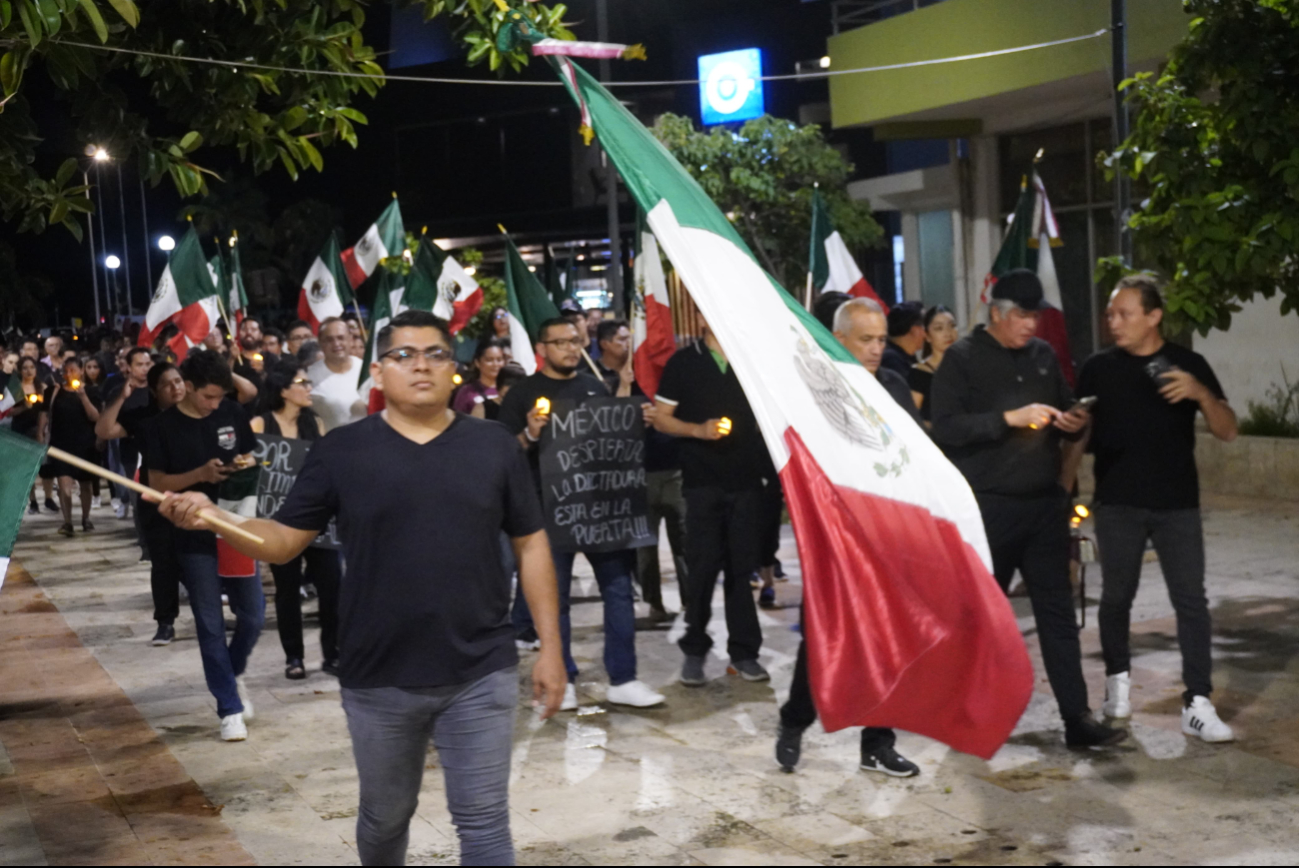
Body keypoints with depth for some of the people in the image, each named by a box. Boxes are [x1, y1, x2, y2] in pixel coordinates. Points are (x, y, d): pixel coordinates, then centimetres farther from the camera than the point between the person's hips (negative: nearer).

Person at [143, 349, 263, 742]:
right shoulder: (162, 427, -6)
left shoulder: (233, 414, 2)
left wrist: (245, 464, -12)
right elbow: (157, 483, -5)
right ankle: (229, 708, 11)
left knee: (253, 614, 6)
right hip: (195, 537, -3)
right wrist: (200, 474, -21)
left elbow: (251, 458, 13)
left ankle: (234, 674, 35)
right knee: (210, 625, 2)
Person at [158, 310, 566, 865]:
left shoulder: (495, 447, 0)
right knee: (384, 817, 18)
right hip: (379, 679, 1)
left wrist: (550, 647, 1)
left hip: (480, 675, 0)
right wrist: (212, 519, -19)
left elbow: (531, 546, 4)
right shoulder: (341, 451, -2)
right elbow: (285, 540, 0)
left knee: (484, 822, 2)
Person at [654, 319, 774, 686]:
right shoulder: (683, 362, 3)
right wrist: (698, 429, -14)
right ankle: (694, 650, 12)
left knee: (742, 566, 4)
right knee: (703, 566, -2)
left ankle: (744, 651, 13)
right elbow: (661, 418, 2)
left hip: (747, 477, 2)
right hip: (703, 480, -2)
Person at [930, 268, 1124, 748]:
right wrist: (1010, 418, -22)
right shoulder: (962, 358, -4)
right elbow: (945, 427, -15)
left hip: (1045, 504, 5)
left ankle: (1077, 718, 5)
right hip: (989, 507, -5)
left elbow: (1065, 411, 24)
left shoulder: (1043, 355, 13)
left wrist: (1074, 424, 1)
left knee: (1058, 610, 3)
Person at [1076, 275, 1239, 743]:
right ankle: (1117, 678, 30)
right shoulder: (1099, 367, 3)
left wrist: (1201, 393, -20)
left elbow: (1227, 430, -2)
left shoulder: (1188, 364, 2)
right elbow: (1081, 434, 8)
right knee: (1116, 596, 10)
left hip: (1177, 504, 0)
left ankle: (1198, 704, -1)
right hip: (1118, 503, 1)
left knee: (1191, 600, -4)